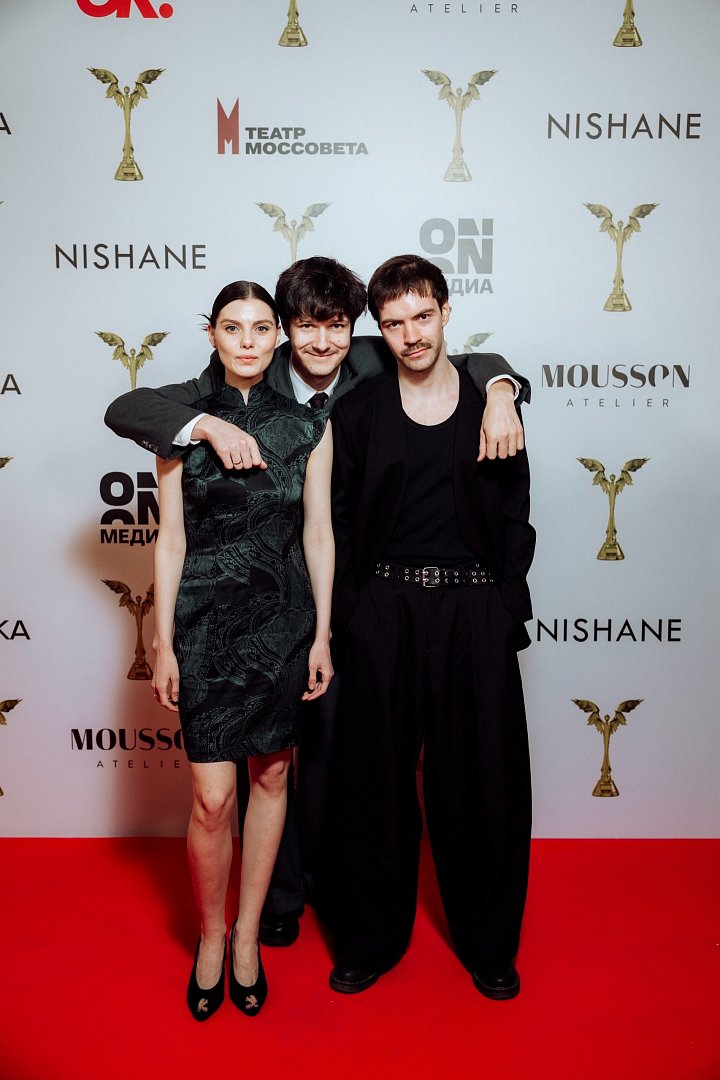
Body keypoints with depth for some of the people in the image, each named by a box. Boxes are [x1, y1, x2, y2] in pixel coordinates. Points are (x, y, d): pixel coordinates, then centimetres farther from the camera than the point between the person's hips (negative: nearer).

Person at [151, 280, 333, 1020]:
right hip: (205, 618, -1)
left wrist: (322, 633, 1)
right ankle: (210, 937, 25)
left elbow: (318, 532, 4)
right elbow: (171, 538, 0)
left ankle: (248, 935, 31)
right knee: (211, 797, -2)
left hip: (284, 617, 2)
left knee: (271, 774, 11)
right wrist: (163, 643, -2)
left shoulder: (308, 426, 3)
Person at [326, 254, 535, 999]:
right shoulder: (359, 411, 5)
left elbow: (515, 514, 5)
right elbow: (338, 520, 5)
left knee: (481, 779, 8)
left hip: (475, 610, 0)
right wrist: (349, 612, -3)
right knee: (374, 778, 7)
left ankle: (488, 944, 29)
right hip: (384, 610, 0)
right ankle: (370, 939, 27)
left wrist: (505, 605, -3)